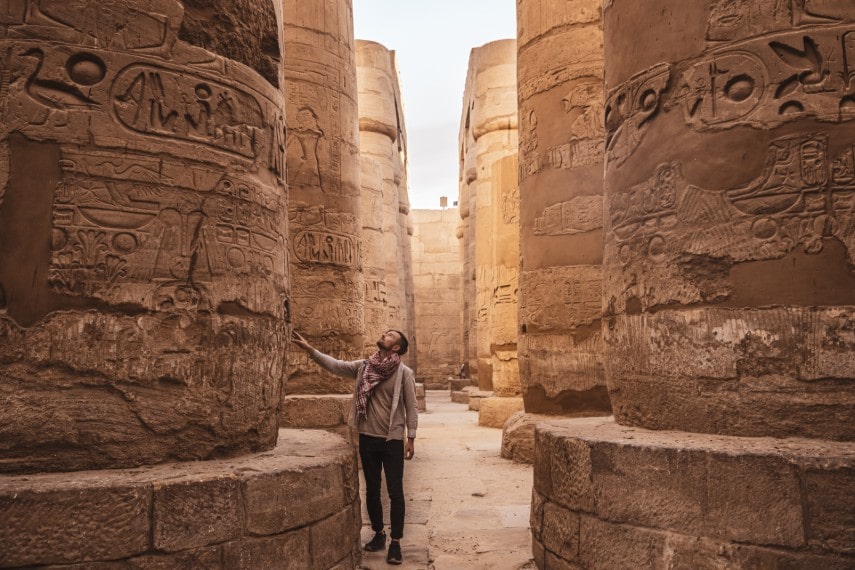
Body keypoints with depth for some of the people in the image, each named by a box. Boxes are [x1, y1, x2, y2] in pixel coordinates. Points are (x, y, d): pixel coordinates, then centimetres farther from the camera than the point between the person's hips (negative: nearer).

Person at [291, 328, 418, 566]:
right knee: (371, 491, 15)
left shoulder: (404, 372, -9)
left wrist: (411, 439, -7)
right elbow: (334, 365, 0)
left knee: (395, 492, 1)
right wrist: (309, 348, -10)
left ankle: (395, 543, 13)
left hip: (392, 440, -4)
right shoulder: (363, 367, 2)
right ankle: (378, 534, 32)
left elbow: (411, 407, -6)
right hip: (367, 439, 4)